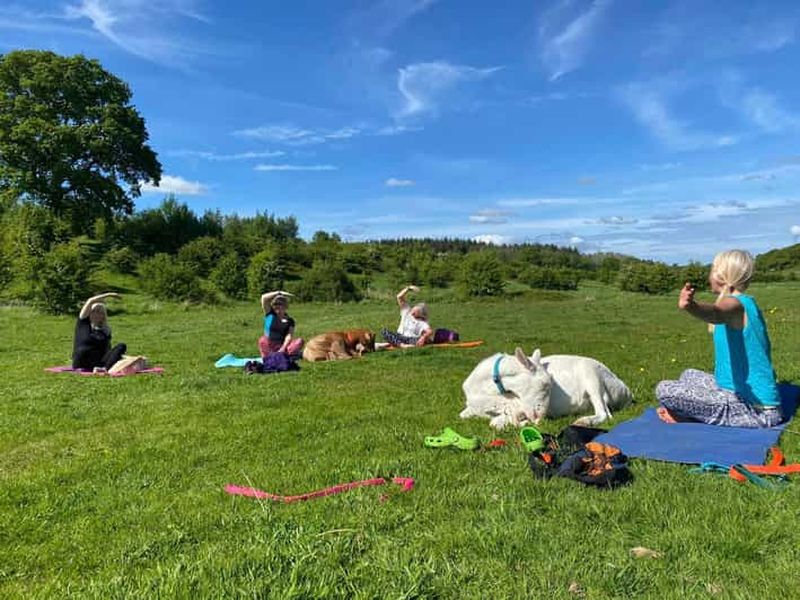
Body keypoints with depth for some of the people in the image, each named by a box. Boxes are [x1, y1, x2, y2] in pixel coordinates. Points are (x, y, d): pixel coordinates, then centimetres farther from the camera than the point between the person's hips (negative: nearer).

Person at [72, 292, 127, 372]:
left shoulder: (106, 330, 18)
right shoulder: (83, 323, 9)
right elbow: (90, 302, -1)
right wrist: (109, 295, 2)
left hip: (100, 362, 3)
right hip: (82, 363, -3)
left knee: (121, 346, -21)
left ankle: (105, 368, -45)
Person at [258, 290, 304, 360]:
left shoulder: (290, 321, 7)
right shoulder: (270, 314, 7)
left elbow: (289, 336, -7)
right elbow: (263, 297, -6)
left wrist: (282, 349, -25)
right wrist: (279, 293, -4)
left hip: (282, 345, 1)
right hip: (268, 346, -1)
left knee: (300, 341, -24)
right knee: (262, 340, -33)